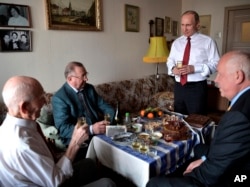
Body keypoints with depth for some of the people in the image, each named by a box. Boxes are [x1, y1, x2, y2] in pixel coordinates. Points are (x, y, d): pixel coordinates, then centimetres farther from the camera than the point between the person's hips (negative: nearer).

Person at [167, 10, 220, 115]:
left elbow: (215, 63, -6)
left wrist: (194, 68, -20)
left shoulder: (207, 41, -2)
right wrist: (173, 68, -7)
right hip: (179, 87, 4)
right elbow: (170, 60, 17)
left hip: (197, 88, -4)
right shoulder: (176, 42, 12)